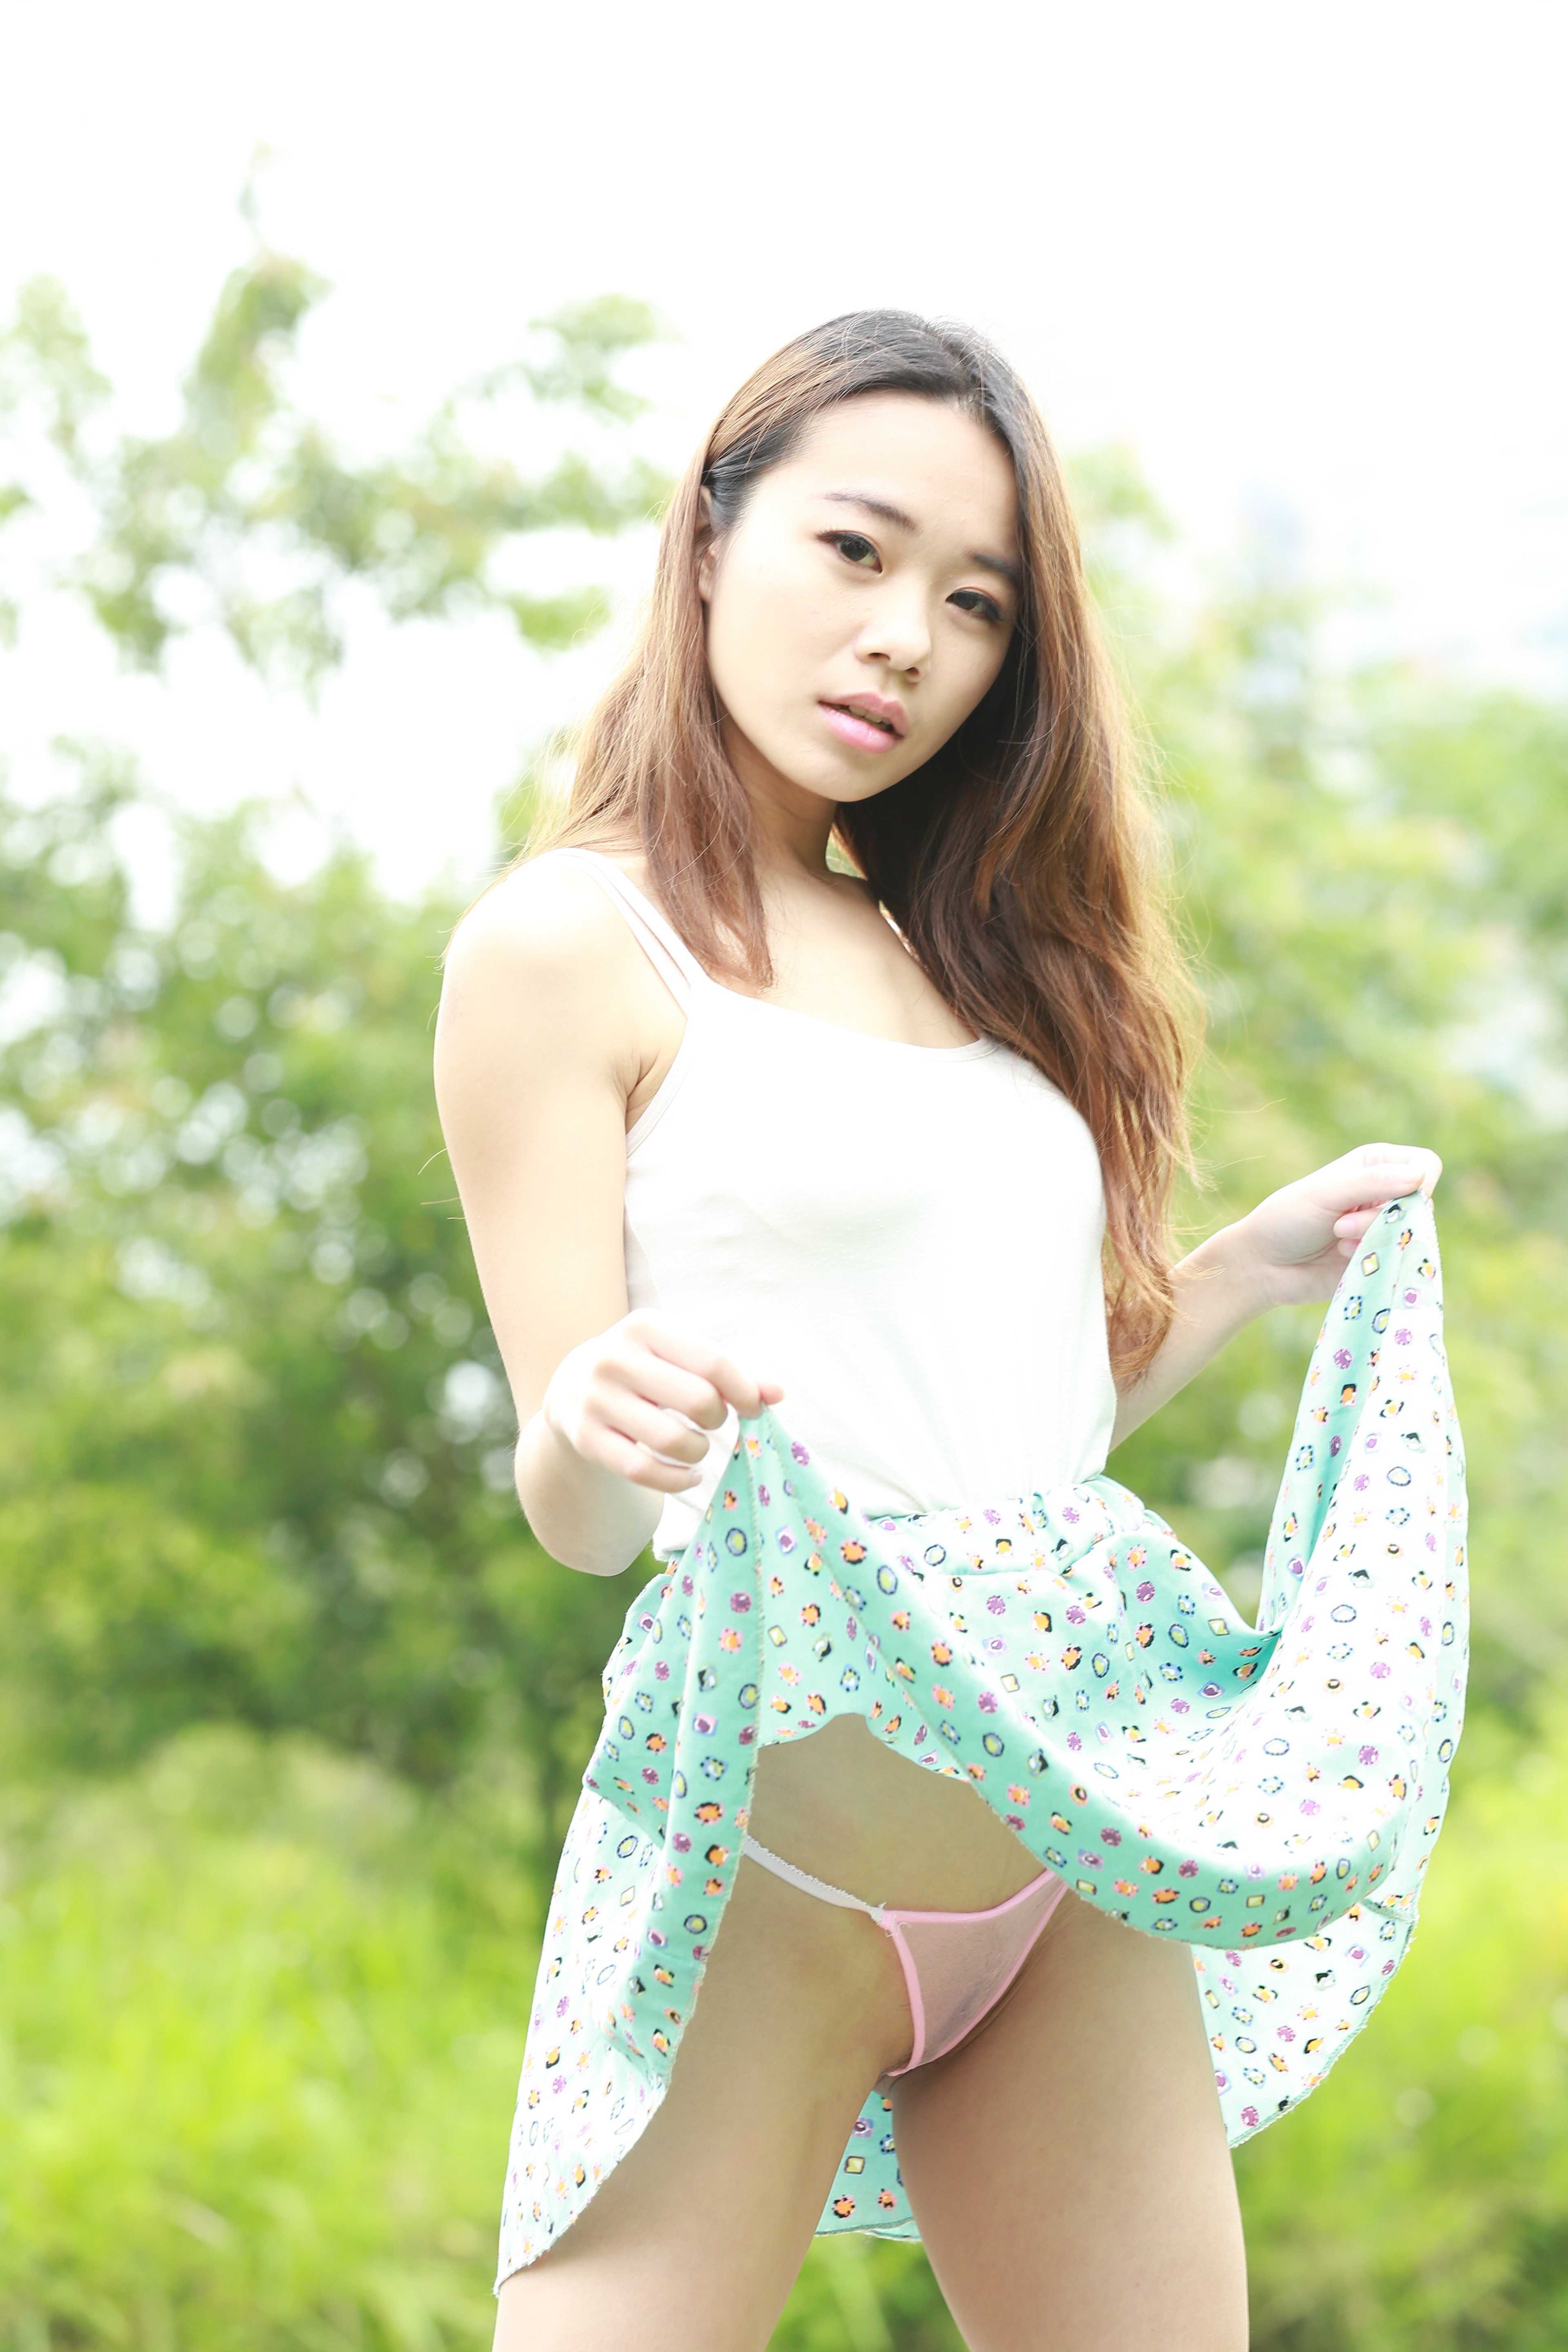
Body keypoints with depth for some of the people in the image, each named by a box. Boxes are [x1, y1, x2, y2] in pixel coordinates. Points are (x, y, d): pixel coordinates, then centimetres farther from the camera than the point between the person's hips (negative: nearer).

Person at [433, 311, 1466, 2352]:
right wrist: (603, 1423, -28)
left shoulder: (960, 954, 16)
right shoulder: (566, 944, -3)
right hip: (781, 1813, -6)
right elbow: (574, 1511, -7)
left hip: (1087, 1839, 6)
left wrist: (1261, 1264, 12)